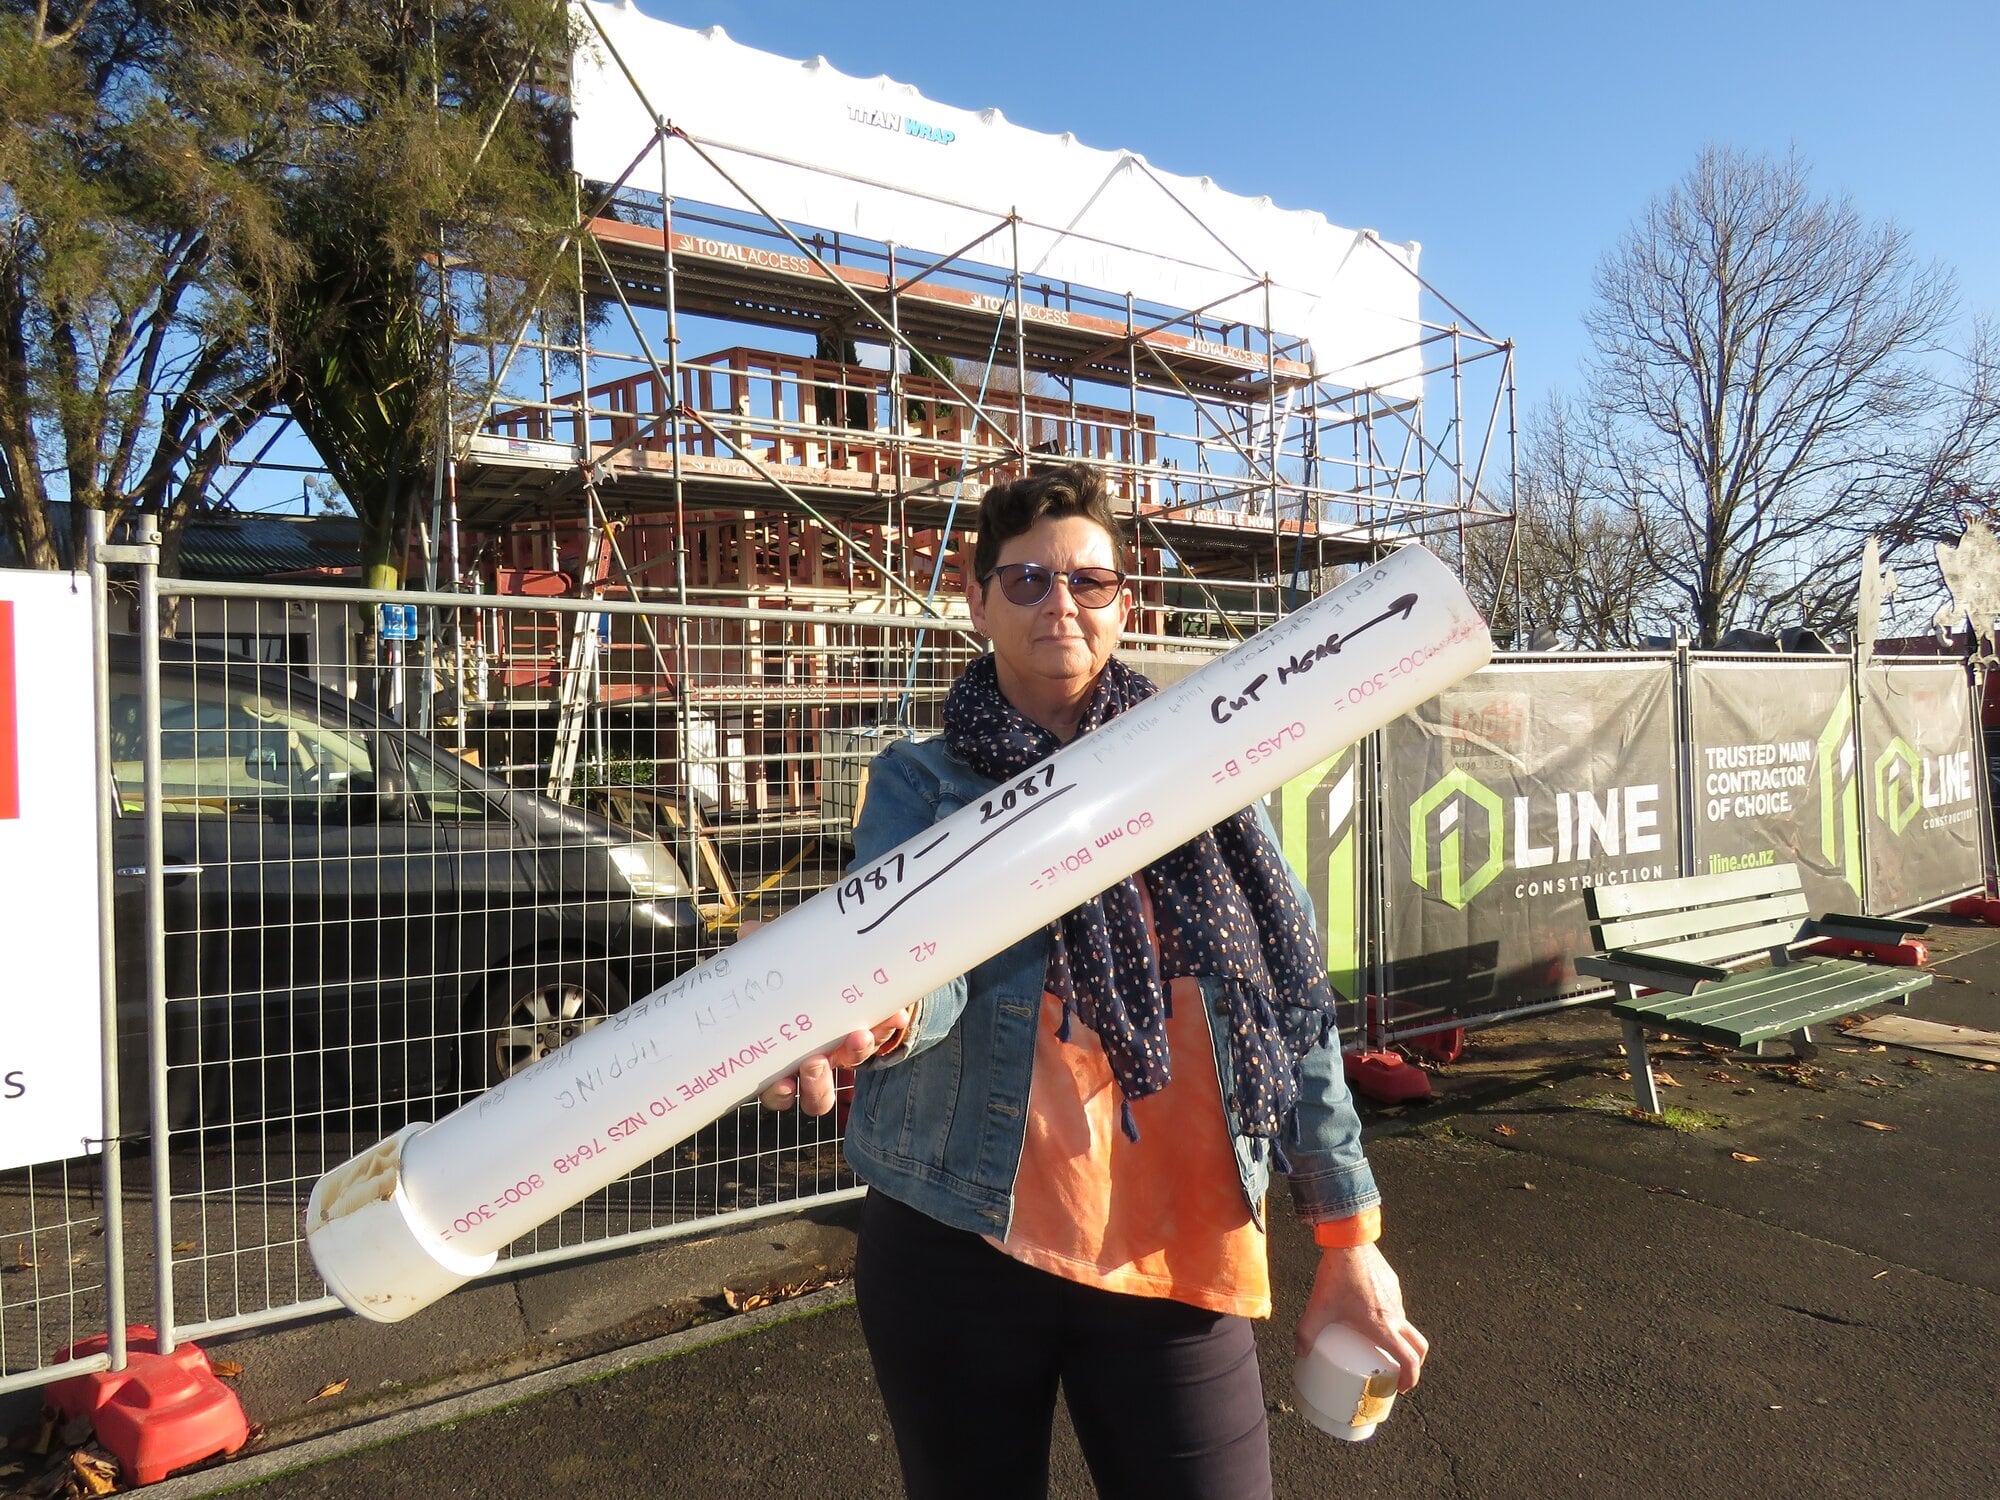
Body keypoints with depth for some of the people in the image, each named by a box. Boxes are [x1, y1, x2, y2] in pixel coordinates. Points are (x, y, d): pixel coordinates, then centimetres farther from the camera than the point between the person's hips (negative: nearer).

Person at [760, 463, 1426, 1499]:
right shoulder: (920, 783, 0)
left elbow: (1291, 1004, 4)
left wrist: (1348, 1234, 4)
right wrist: (875, 1011, -42)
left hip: (1173, 1256, 1)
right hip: (958, 1246, 0)